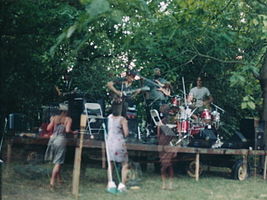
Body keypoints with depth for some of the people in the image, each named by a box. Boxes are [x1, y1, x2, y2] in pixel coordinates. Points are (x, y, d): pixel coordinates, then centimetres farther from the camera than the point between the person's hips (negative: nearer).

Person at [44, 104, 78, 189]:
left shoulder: (55, 118, 8)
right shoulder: (68, 119, 0)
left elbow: (48, 128, 4)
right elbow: (67, 130, -12)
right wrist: (73, 132, 7)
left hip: (53, 139, 5)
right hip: (61, 140, -4)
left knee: (57, 161, 19)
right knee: (58, 162, -3)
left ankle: (59, 179, 30)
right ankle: (52, 181, -11)